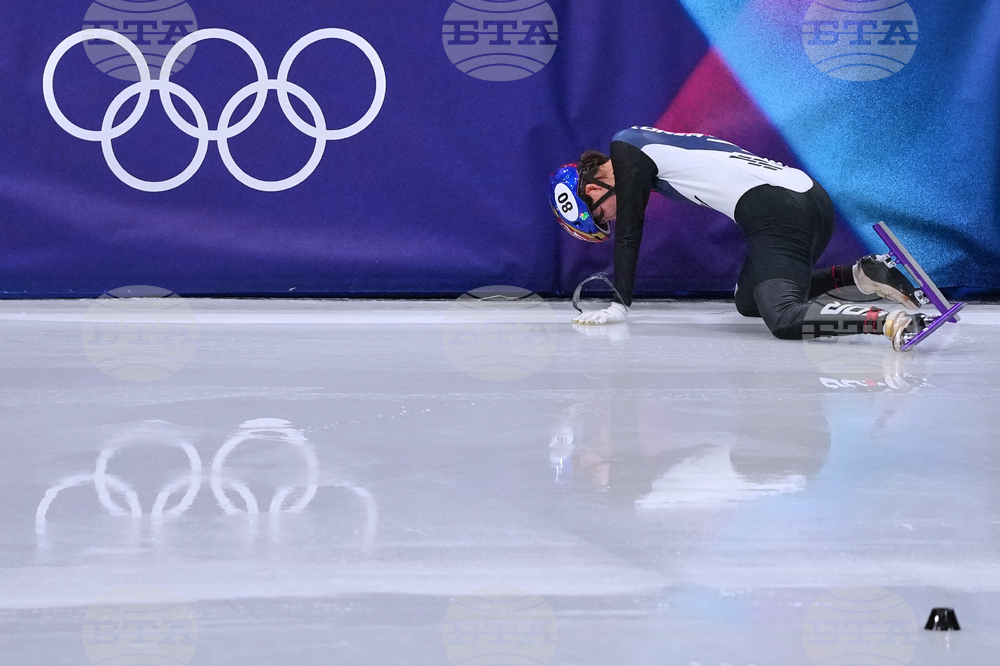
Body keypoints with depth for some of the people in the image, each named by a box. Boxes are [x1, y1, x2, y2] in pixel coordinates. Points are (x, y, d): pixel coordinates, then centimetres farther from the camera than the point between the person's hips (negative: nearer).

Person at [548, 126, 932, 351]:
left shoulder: (626, 148, 6)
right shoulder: (649, 143, 30)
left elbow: (628, 231, 4)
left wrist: (619, 305, 10)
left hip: (774, 209, -9)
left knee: (783, 318, -22)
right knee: (749, 302, 24)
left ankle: (892, 321, -43)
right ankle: (860, 274, 10)